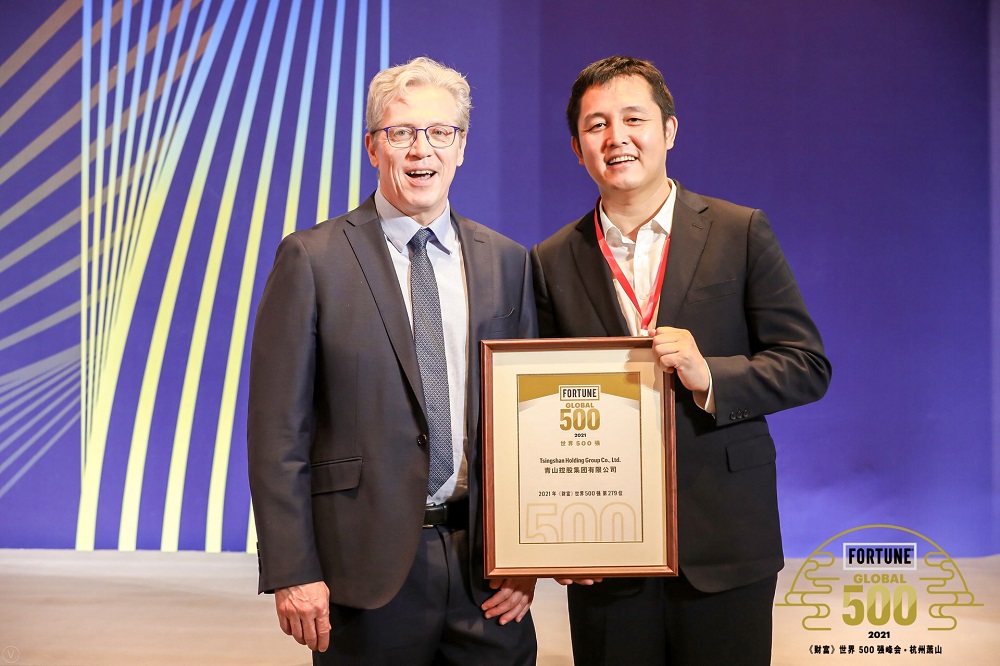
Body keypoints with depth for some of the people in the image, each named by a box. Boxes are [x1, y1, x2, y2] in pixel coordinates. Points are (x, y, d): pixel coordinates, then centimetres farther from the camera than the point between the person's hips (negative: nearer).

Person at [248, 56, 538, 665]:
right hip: (369, 564, -3)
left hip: (487, 565, 3)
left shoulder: (507, 262, 7)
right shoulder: (313, 259, -4)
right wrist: (293, 570, -9)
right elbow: (278, 427, -5)